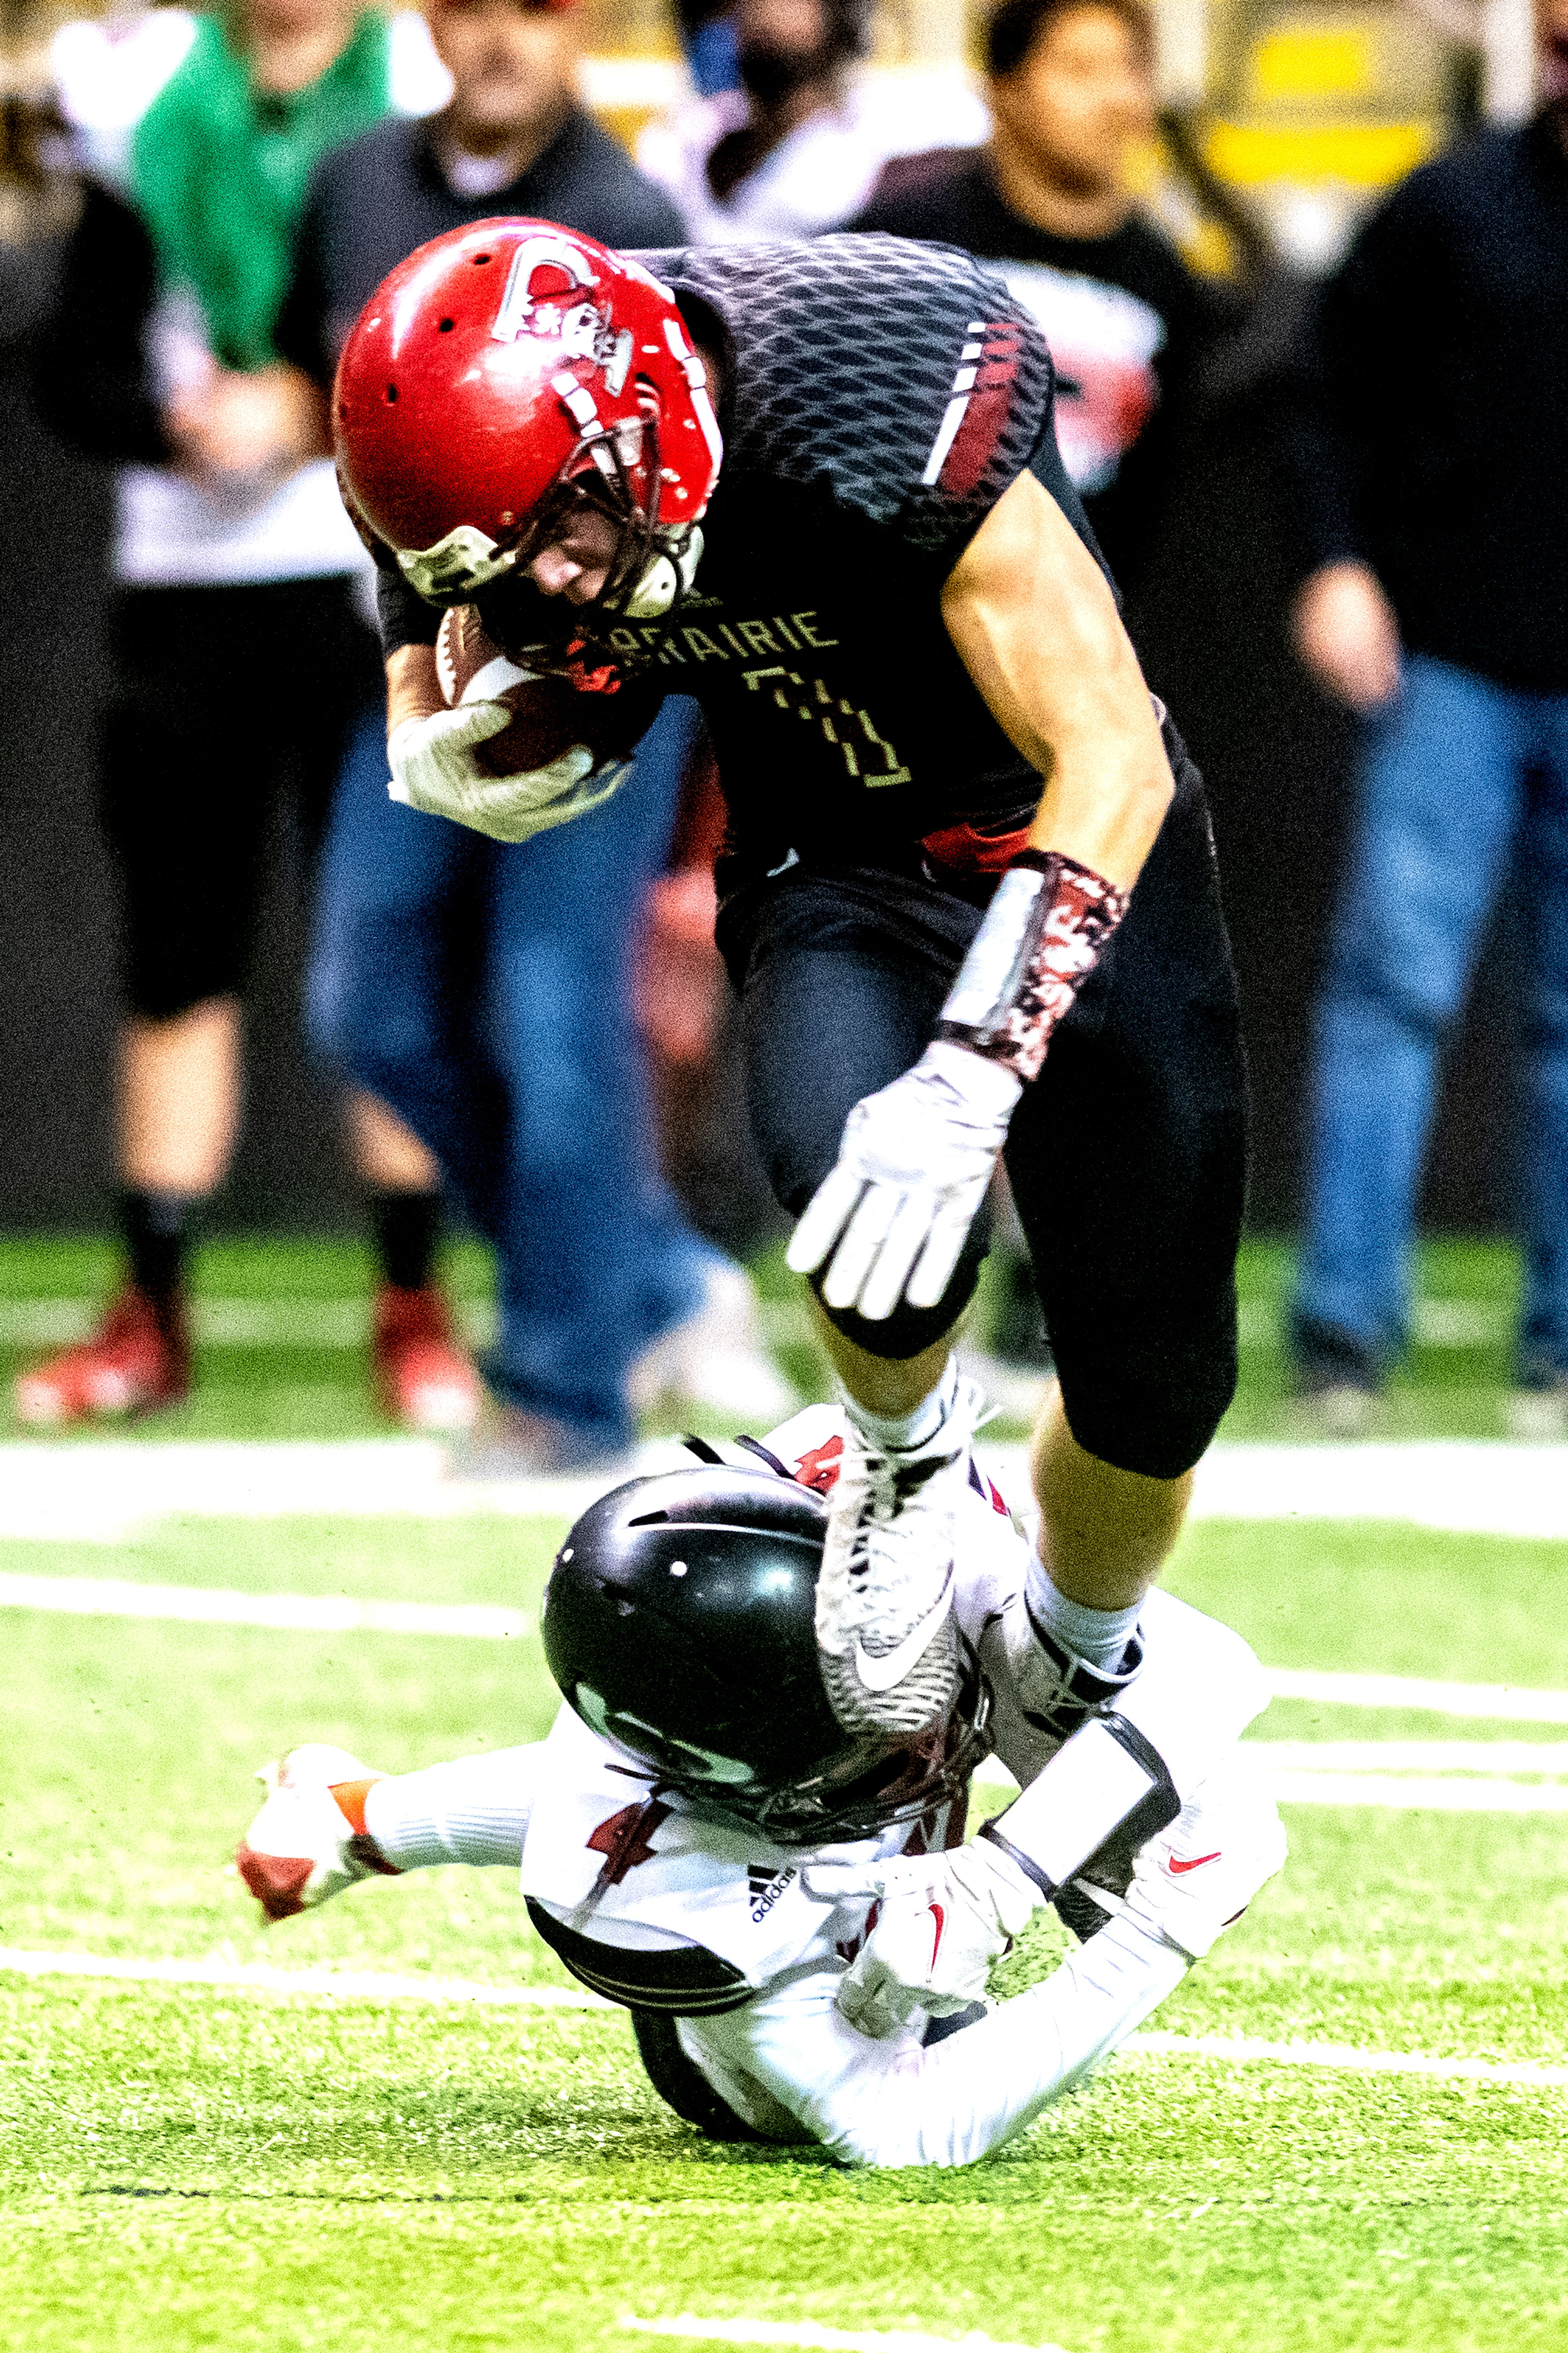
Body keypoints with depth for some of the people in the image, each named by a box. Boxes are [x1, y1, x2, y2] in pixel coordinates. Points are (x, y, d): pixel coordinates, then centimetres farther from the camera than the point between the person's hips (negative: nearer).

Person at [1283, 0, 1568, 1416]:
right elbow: (1338, 398, 5)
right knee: (1395, 977, -8)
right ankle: (1347, 1317, -8)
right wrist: (1338, 564, -7)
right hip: (1450, 664, -1)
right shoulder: (1449, 209, 1)